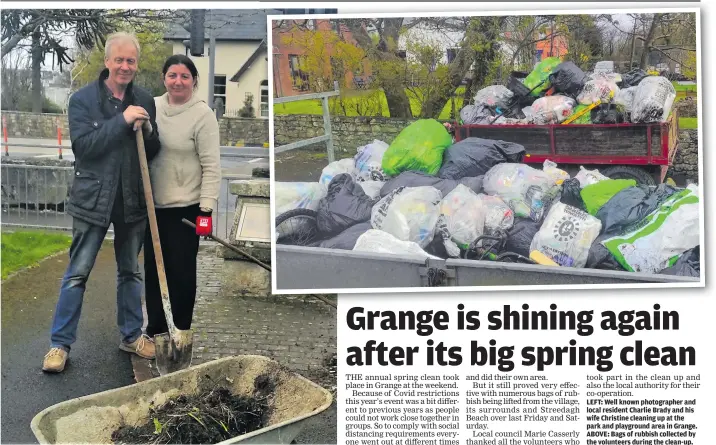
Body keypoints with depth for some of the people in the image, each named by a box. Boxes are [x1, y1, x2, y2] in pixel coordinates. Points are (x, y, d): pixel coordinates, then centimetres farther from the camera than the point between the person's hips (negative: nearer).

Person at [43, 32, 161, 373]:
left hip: (133, 200, 4)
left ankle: (132, 335, 28)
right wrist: (121, 120, -23)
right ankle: (60, 343, 10)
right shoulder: (83, 99, -6)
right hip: (93, 199, -3)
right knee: (77, 273, 1)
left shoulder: (144, 101, 4)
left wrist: (147, 130, -13)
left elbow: (153, 152, 9)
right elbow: (83, 145, -18)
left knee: (130, 271, 15)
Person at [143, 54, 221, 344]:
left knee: (181, 270, 4)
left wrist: (206, 210, -16)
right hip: (153, 204, 6)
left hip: (186, 206, -5)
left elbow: (211, 166, -12)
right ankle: (155, 327, 29)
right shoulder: (152, 106, 5)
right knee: (153, 267, 14)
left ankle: (180, 331, 19)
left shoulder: (202, 114, -11)